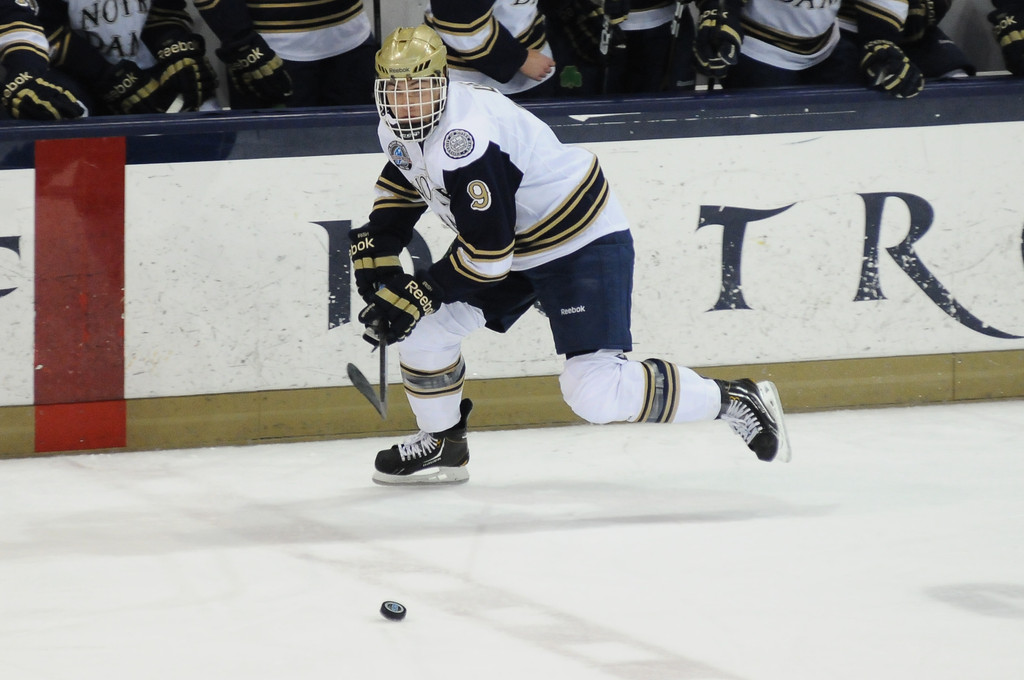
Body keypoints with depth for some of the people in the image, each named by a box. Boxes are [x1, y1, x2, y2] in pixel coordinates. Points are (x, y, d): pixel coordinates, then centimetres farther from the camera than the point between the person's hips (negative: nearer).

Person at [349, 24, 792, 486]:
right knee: (422, 327, 5)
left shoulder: (464, 140, -32)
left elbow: (488, 254, -30)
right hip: (516, 243, 10)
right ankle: (441, 445, 25)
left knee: (594, 394, -18)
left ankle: (736, 401, -5)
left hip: (582, 244, -10)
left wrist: (419, 295, -21)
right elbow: (400, 189, 19)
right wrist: (375, 257, 5)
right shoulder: (400, 127, -2)